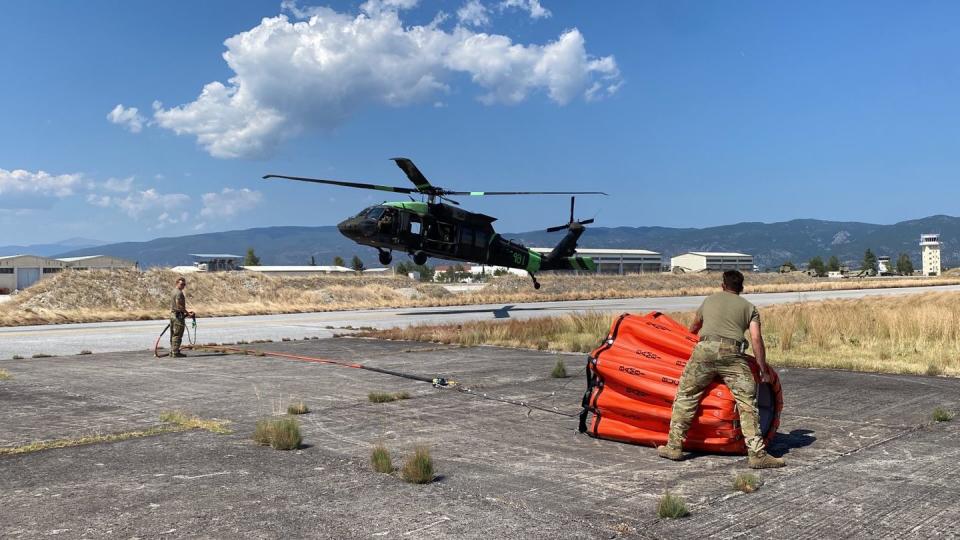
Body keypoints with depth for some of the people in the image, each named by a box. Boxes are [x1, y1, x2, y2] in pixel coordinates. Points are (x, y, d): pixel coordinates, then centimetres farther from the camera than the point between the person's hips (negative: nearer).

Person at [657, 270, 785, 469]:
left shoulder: (709, 300, 28)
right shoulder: (749, 307, 21)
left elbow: (693, 328, 43)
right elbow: (756, 339, 7)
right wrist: (763, 368, 11)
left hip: (705, 349, 2)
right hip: (732, 354, -1)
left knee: (685, 395, 11)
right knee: (747, 401, 1)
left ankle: (674, 447, 12)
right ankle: (757, 454, -3)